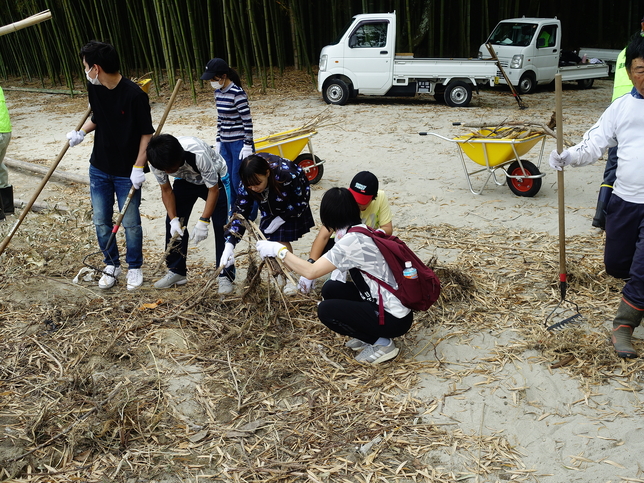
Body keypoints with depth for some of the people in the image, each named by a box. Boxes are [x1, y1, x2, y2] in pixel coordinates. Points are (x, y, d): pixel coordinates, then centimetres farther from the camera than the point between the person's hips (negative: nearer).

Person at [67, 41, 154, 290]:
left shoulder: (135, 95, -21)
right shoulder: (94, 88, -2)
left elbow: (147, 133, -15)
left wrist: (138, 167, -19)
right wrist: (81, 132, -3)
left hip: (127, 172, -6)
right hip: (99, 168, 6)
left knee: (131, 223, 4)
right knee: (101, 221, 12)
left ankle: (134, 267, 24)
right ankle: (111, 264, 30)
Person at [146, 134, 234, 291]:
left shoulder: (199, 154, -41)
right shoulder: (156, 161, -27)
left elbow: (213, 190, -31)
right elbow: (166, 190, -11)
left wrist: (203, 222, -34)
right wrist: (174, 219, -23)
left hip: (215, 178, -4)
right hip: (186, 180, 5)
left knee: (221, 225, -13)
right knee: (173, 224, -2)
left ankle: (225, 276, -4)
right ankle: (176, 271, 13)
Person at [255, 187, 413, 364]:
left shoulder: (352, 241, -23)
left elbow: (311, 272, -24)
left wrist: (278, 250, -17)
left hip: (395, 319, -9)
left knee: (326, 310, -8)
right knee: (330, 289, 8)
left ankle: (381, 343, 1)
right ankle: (368, 335, 13)